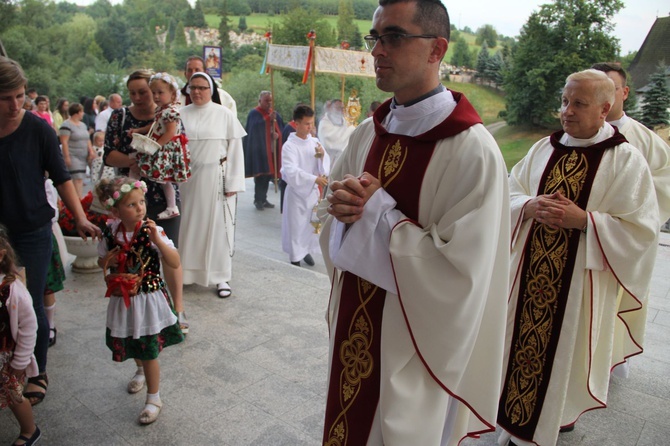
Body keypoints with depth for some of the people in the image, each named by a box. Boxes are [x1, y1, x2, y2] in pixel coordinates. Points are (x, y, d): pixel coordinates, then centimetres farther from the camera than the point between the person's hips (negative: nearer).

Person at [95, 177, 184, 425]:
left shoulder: (152, 232, -18)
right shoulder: (110, 233, -7)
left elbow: (175, 263, -23)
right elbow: (102, 262, 10)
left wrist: (158, 239, -34)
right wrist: (107, 261, -13)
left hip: (148, 299, -4)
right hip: (122, 299, 5)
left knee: (148, 350, 4)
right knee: (130, 345, 24)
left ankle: (153, 399, 22)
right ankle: (142, 371, 56)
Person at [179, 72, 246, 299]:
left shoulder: (225, 115, -2)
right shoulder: (182, 115, 5)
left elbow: (235, 149, -4)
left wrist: (233, 183, -8)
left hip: (216, 178, -2)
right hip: (188, 178, 3)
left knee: (218, 226, 4)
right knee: (188, 226, 9)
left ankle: (221, 277, 15)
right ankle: (186, 271, 24)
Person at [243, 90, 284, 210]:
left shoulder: (275, 114, 15)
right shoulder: (254, 113, -2)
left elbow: (281, 129, 10)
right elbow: (256, 127, -19)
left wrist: (277, 134, -11)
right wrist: (268, 119, -27)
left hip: (272, 149, 6)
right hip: (259, 149, -6)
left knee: (268, 175, 7)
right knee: (260, 175, -9)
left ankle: (263, 199, 16)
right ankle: (258, 200, 0)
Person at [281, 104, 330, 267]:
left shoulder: (315, 142, 2)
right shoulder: (289, 146, -14)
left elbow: (326, 166, 2)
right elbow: (291, 171, -25)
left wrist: (323, 156, -20)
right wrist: (315, 179, -34)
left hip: (313, 190, 5)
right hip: (296, 191, -5)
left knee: (312, 222, 13)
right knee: (296, 225, 2)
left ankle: (307, 250, 31)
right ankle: (295, 257, 16)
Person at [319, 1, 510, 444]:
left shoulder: (473, 151, -21)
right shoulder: (369, 131, 0)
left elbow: (460, 275, -24)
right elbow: (333, 199, 11)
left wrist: (377, 209, -21)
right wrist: (342, 205, -14)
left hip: (415, 343, -6)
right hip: (353, 326, 6)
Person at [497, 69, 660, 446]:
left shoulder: (626, 160, -8)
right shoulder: (544, 148, 5)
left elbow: (640, 230, -10)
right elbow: (510, 192, 7)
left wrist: (583, 219, -21)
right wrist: (530, 206, -14)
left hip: (580, 278, -4)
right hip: (530, 271, 4)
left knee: (565, 344, 9)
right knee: (524, 337, 12)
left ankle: (558, 415, 34)